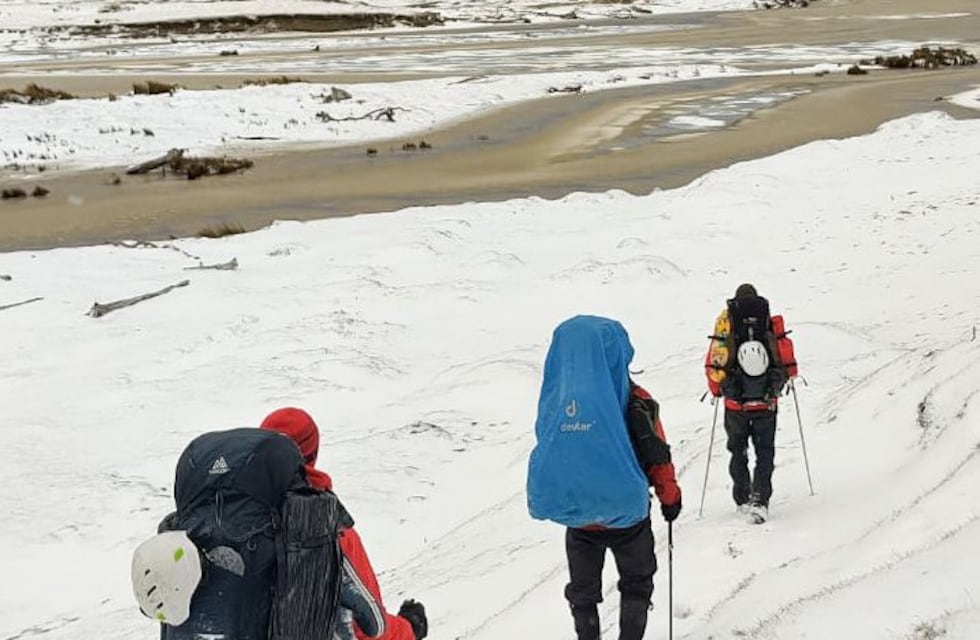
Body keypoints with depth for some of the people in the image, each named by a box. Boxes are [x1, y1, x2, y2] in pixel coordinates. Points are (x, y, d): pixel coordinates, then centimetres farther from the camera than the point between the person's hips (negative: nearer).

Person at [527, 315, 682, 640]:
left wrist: (544, 502, 19)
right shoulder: (635, 402, -15)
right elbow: (657, 456, -9)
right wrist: (670, 497, 8)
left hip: (576, 514, 2)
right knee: (636, 583, 19)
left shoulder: (553, 398, -8)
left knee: (583, 588, 20)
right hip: (626, 514, -2)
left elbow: (546, 455, 4)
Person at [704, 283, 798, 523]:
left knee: (738, 451, 18)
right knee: (764, 452, 10)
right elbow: (788, 364, 2)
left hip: (735, 403, 0)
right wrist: (781, 379, 24)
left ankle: (742, 499, 19)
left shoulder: (726, 321, -2)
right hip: (767, 404, 0)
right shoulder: (772, 323, 0)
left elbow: (713, 364, -3)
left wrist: (717, 389, 13)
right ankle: (759, 499, -4)